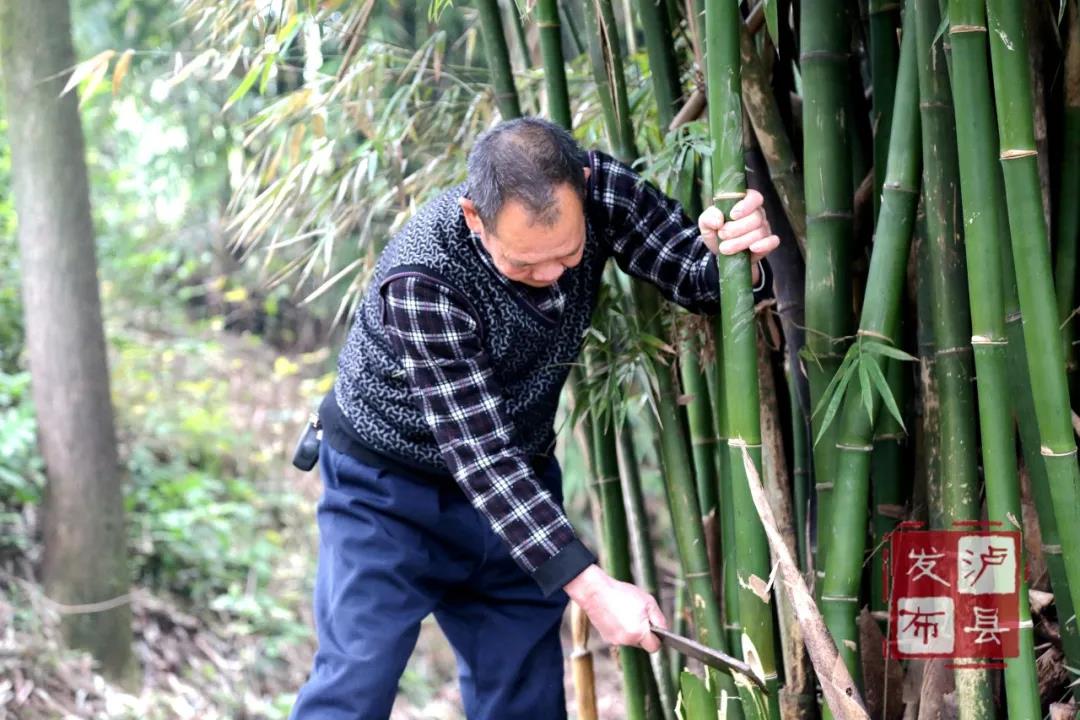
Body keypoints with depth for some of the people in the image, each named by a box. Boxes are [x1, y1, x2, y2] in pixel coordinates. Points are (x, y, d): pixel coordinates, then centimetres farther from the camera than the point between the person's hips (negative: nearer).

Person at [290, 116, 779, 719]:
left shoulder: (600, 189, -20)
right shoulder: (420, 280, -34)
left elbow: (693, 276, -13)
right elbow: (479, 455, -34)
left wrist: (734, 255, -39)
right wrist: (592, 587, -39)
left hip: (520, 481, 5)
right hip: (392, 487, -5)